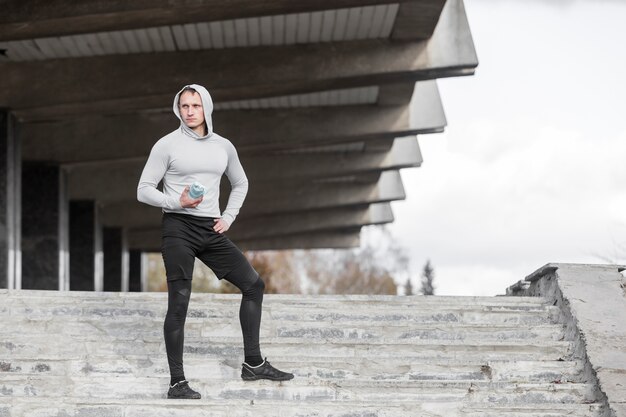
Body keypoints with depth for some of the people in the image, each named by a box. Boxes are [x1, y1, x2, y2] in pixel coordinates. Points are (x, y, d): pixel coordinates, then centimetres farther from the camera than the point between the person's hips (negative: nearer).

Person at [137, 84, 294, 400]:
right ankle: (177, 382, -5)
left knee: (253, 284, 4)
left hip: (211, 231, 5)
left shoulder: (223, 146, 10)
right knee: (179, 303, -9)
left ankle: (253, 364, 13)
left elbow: (240, 184, 25)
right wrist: (176, 201, -19)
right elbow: (144, 190, -3)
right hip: (178, 229, -5)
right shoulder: (167, 145, -3)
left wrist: (228, 218, 11)